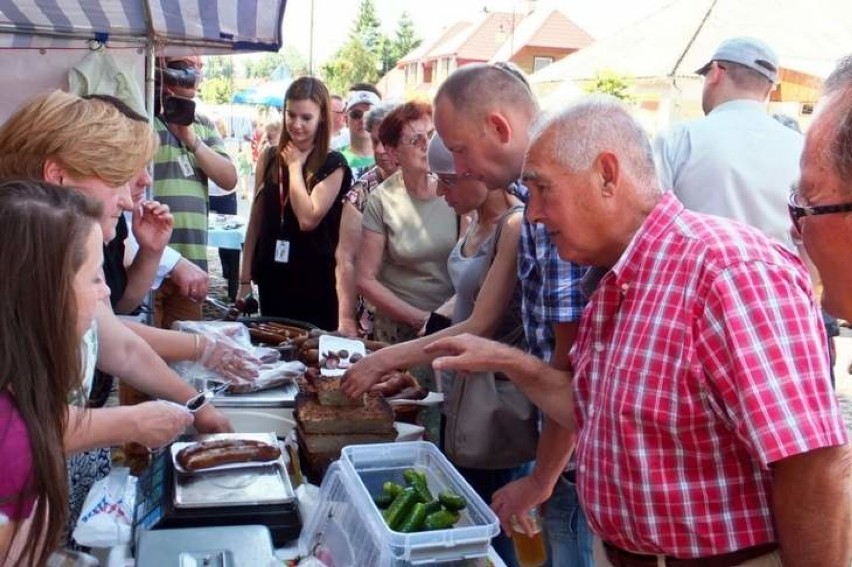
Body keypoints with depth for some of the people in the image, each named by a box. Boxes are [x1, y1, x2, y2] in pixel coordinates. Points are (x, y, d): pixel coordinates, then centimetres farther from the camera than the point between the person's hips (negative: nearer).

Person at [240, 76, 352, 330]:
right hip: (271, 277, 4)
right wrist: (245, 279, 8)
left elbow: (308, 219, -18)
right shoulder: (270, 157, 6)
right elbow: (256, 220, 9)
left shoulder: (333, 164, -6)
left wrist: (295, 166, -9)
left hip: (314, 281, -4)